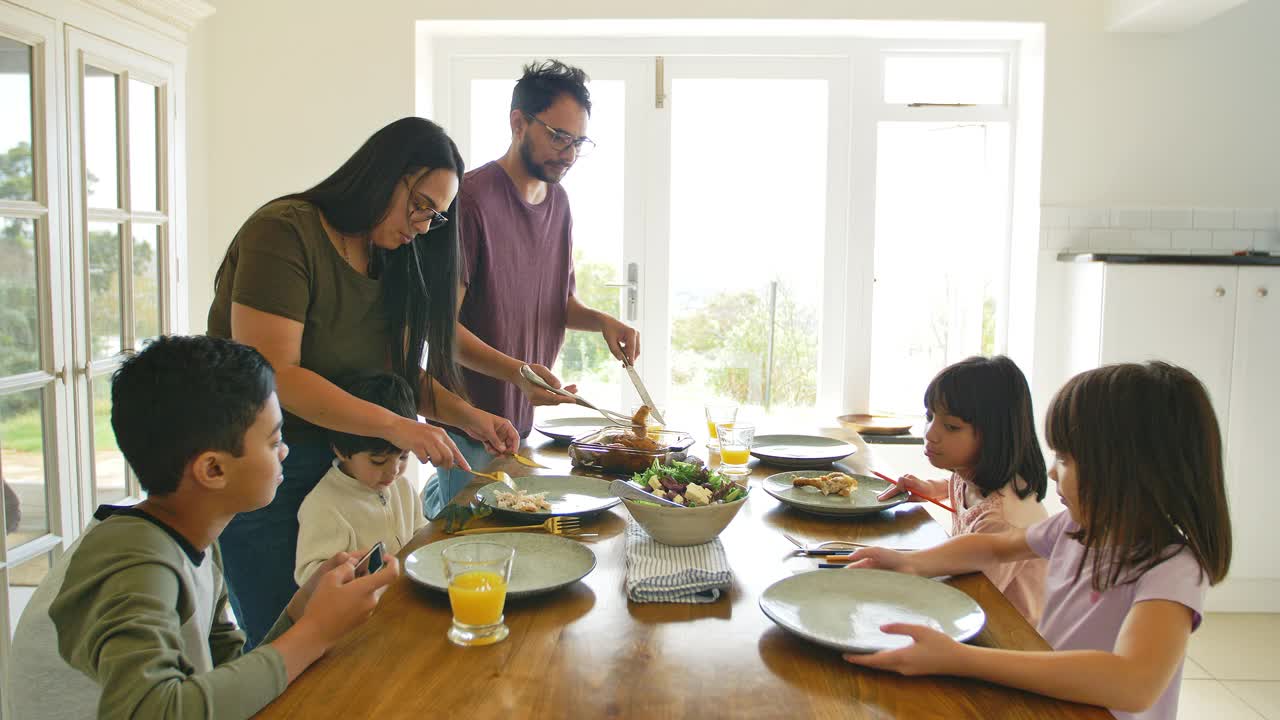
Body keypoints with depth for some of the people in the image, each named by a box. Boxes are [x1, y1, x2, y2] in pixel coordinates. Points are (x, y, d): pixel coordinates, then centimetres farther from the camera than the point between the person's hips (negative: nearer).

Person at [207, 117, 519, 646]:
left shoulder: (388, 260, 8)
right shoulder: (284, 232, -17)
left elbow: (399, 367, 11)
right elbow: (273, 373, -24)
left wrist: (468, 418, -5)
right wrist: (396, 426, -28)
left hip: (341, 463, 7)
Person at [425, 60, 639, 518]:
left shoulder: (558, 200, 8)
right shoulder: (472, 198, -17)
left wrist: (600, 321, -4)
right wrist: (516, 371, -31)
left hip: (522, 415, 7)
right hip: (470, 418, -7)